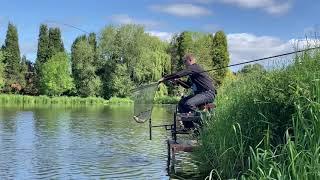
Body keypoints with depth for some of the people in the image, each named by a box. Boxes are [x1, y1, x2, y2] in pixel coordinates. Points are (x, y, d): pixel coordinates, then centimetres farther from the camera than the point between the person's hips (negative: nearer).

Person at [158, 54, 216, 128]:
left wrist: (164, 78, -14)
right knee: (181, 103, 6)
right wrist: (178, 80, 10)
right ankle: (188, 126, 8)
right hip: (199, 93, 11)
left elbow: (178, 74, -20)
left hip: (208, 93, -11)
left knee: (189, 104, -30)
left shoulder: (194, 67, -12)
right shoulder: (192, 70, 20)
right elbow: (188, 85, 24)